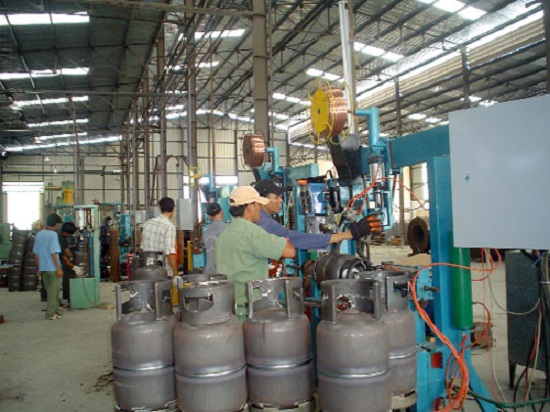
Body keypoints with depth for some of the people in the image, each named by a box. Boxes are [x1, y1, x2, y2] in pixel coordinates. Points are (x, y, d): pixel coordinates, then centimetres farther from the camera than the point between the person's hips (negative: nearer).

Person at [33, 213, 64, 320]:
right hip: (52, 268, -7)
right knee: (53, 290, 2)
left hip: (43, 267, 7)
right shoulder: (53, 234, -13)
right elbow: (53, 253, -18)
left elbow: (36, 253, 12)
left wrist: (39, 267, 19)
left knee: (51, 290, 16)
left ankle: (56, 310, 24)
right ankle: (51, 313, 5)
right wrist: (59, 268, -15)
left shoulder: (39, 234, 8)